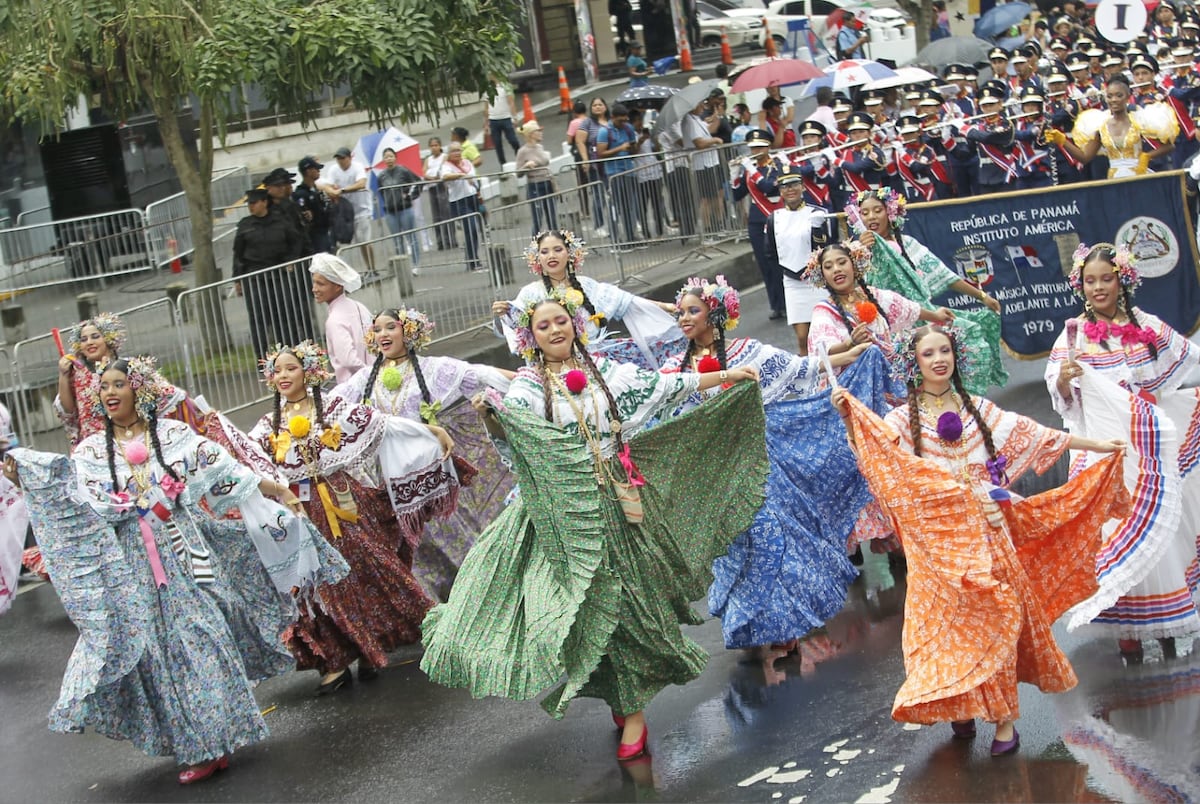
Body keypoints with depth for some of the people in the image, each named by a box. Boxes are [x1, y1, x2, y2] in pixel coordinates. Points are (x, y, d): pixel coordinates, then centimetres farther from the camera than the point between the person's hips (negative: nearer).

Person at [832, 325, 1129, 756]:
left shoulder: (978, 410, 10)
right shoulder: (903, 419, 3)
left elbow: (1037, 436, 13)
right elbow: (873, 451, -14)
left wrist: (1096, 445, 13)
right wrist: (848, 417, -30)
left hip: (987, 530, 2)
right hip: (940, 536, -2)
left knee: (996, 614, -5)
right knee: (950, 618, -4)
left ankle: (1003, 715, -1)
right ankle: (960, 704, 12)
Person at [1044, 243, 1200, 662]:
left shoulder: (1146, 325, 5)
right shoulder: (1074, 334, 0)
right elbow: (1061, 396, -4)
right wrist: (1063, 380, -23)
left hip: (1153, 444, 2)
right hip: (1107, 446, -2)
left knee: (1162, 525, 4)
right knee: (1119, 525, -3)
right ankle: (1127, 627, 3)